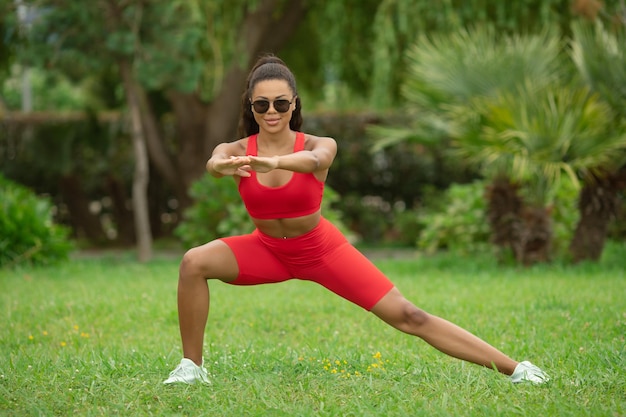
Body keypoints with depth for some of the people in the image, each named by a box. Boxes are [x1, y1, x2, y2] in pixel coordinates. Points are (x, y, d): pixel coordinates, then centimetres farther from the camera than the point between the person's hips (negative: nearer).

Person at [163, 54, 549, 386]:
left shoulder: (318, 145, -24)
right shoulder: (237, 150, -19)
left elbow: (316, 160, -49)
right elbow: (214, 163, -43)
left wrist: (274, 163, -72)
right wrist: (226, 167, -69)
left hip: (321, 250, -2)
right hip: (268, 249, 2)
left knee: (407, 316, -7)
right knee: (194, 263, -23)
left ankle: (516, 369, -1)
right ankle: (192, 366, -8)